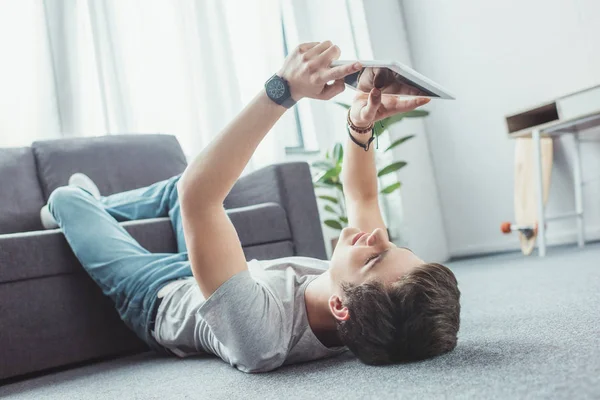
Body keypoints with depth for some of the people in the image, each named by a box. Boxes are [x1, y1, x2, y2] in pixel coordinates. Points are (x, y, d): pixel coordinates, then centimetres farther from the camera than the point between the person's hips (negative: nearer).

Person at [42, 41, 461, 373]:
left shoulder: (262, 333, -51)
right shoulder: (374, 290, -33)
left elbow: (197, 193, -54)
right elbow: (361, 195, -18)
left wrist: (282, 91, -56)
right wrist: (361, 126, -36)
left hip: (158, 296, -4)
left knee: (66, 197, 11)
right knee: (178, 185, 22)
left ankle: (79, 212, 51)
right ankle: (97, 206, 51)